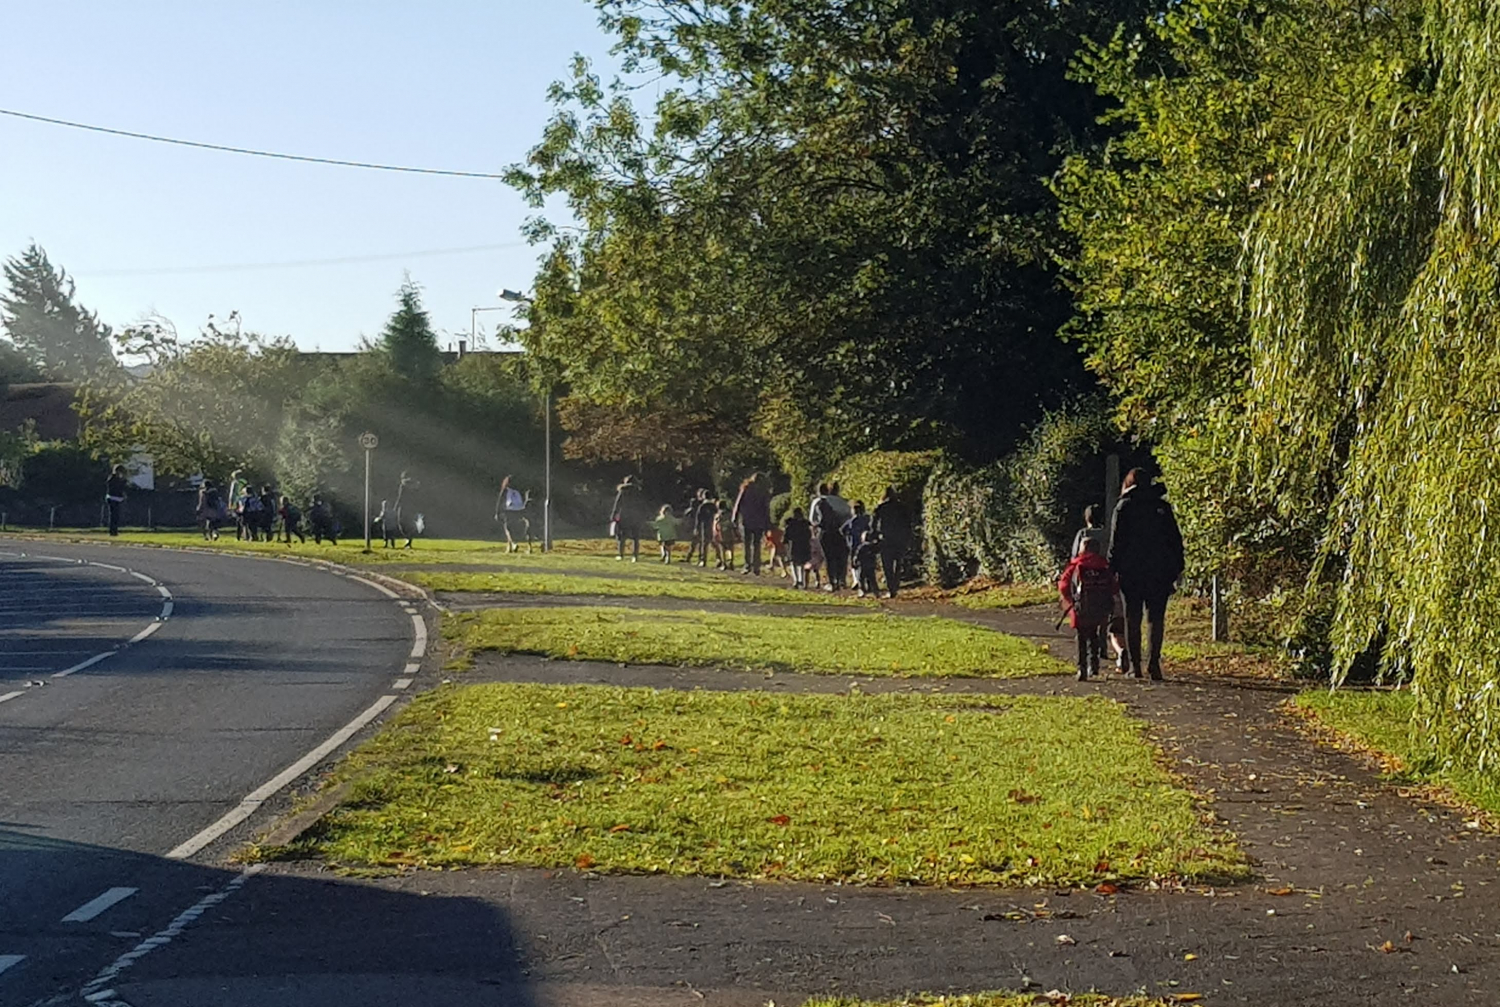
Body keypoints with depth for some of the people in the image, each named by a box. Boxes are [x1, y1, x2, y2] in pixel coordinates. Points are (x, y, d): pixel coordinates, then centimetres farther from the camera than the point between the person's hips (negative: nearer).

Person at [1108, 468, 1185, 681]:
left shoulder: (1123, 507, 0)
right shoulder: (1163, 506, 7)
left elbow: (1116, 542, -4)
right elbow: (1176, 540, 7)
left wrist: (1112, 571, -1)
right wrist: (1177, 570, 10)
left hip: (1131, 571, -1)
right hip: (1159, 572, 1)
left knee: (1132, 619, 6)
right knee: (1156, 618, 4)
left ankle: (1135, 664, 4)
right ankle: (1153, 662, -9)